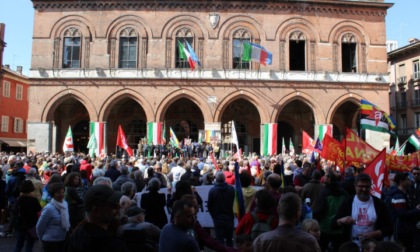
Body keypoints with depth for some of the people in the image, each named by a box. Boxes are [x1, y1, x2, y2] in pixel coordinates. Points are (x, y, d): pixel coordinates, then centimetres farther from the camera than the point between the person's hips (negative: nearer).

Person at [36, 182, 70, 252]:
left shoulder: (65, 203, -1)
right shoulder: (49, 208, -22)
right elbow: (39, 226, -12)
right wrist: (43, 239, 1)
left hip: (63, 240, 7)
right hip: (51, 241, -7)